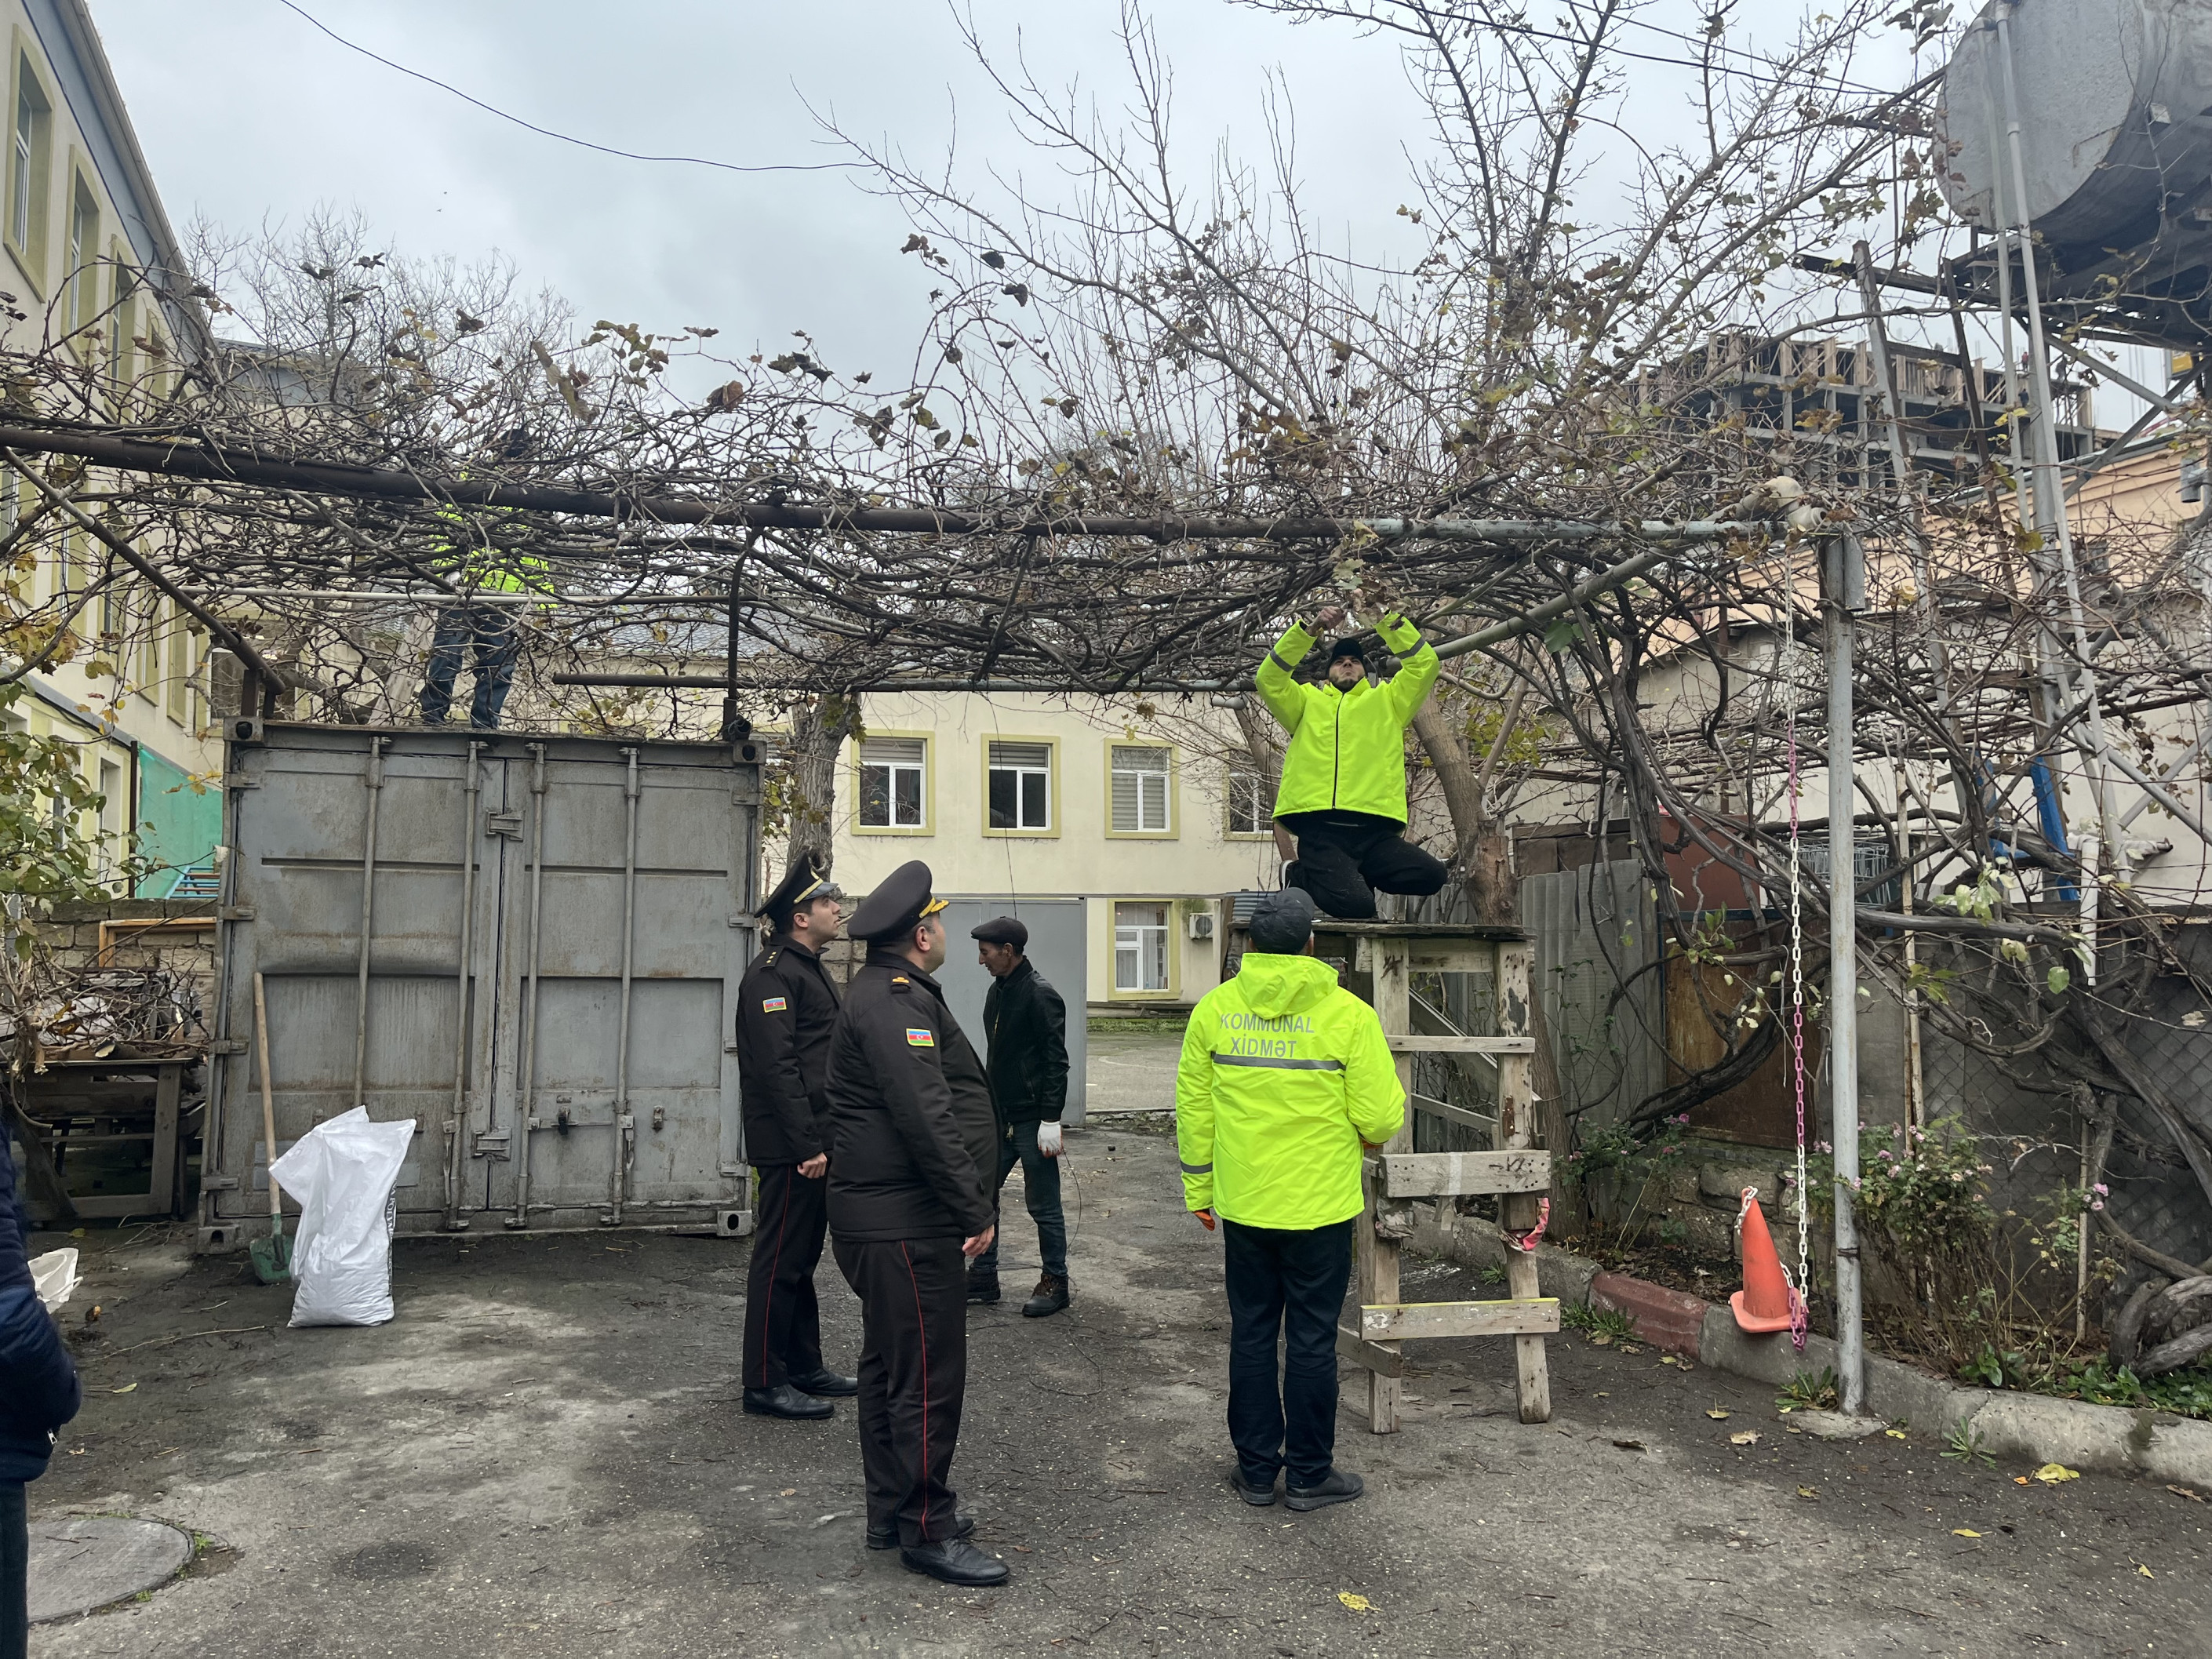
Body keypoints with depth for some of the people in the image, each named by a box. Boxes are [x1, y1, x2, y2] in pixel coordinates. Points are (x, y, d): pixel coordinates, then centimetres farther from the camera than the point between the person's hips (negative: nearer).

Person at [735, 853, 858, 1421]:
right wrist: (807, 1145, -24)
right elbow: (777, 1066, -22)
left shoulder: (809, 968, 18)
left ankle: (805, 1368, 28)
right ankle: (765, 1383, 8)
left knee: (801, 1258, 17)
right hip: (791, 1147, -10)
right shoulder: (773, 974, -15)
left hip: (814, 1143, 10)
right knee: (781, 1261, -1)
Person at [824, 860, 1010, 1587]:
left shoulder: (888, 994, 15)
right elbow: (927, 1119, -26)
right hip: (906, 1226, -12)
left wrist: (964, 1206, 19)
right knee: (928, 1376, -2)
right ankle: (925, 1530, 8)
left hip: (884, 1219, 12)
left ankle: (891, 1511, 31)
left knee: (891, 1365, 19)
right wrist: (975, 1212, -20)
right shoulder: (895, 1002, -19)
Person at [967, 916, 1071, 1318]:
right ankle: (983, 1278, 24)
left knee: (1043, 1205, 3)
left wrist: (1051, 1120, -20)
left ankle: (1055, 1282, 17)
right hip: (1000, 1117, 8)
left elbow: (1056, 1062, -18)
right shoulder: (996, 991, 10)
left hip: (1032, 1119, -8)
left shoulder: (1040, 995, -16)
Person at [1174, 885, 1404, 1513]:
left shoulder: (1214, 1008, -2)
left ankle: (1256, 1468, 23)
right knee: (1311, 1340, 8)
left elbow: (1193, 1108, 4)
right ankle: (1309, 1473, 19)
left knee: (1251, 1335, 14)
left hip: (1242, 1205, 3)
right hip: (1320, 1205, -3)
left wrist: (1198, 1189, 14)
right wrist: (1377, 1129, 14)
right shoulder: (1347, 1014, -12)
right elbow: (1380, 1116, -10)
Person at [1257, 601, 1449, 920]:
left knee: (1431, 875, -22)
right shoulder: (1309, 701, 26)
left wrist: (1387, 619, 7)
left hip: (1375, 831, 3)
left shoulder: (1386, 700, 28)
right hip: (1319, 829, -2)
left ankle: (1348, 876, 3)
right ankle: (1300, 875, 6)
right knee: (1355, 905, -26)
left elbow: (1425, 664, 15)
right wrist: (1310, 628, 2)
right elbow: (1269, 678, 9)